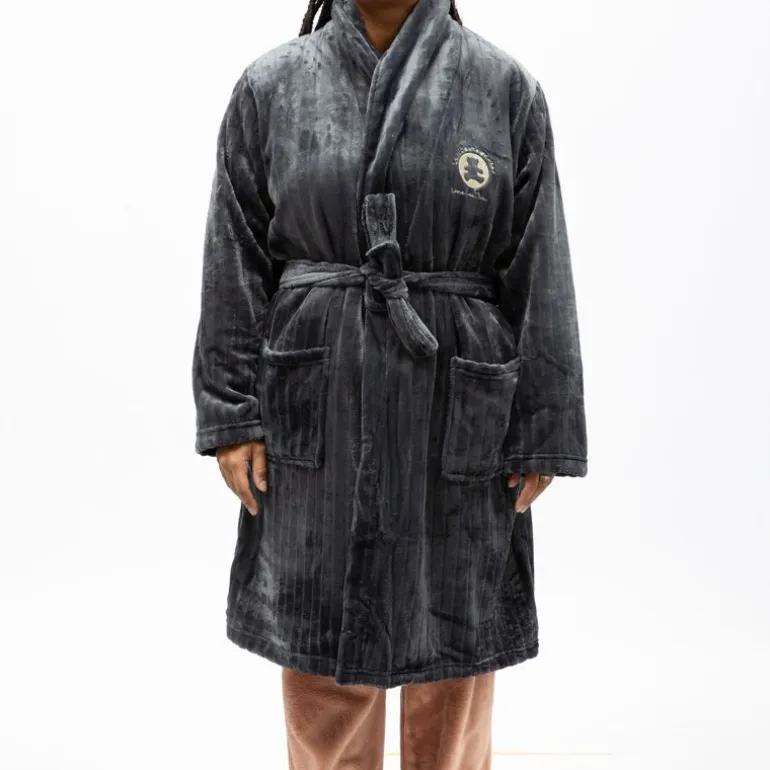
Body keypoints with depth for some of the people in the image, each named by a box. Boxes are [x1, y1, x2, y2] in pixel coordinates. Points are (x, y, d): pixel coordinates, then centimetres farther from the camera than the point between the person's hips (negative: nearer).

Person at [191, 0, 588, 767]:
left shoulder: (507, 88, 1)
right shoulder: (270, 86, 3)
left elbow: (540, 275, 0)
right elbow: (234, 265, 3)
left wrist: (542, 433, -2)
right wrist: (231, 414, -1)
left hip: (459, 410, 0)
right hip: (320, 409, 1)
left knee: (454, 651, 11)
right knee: (320, 650, 11)